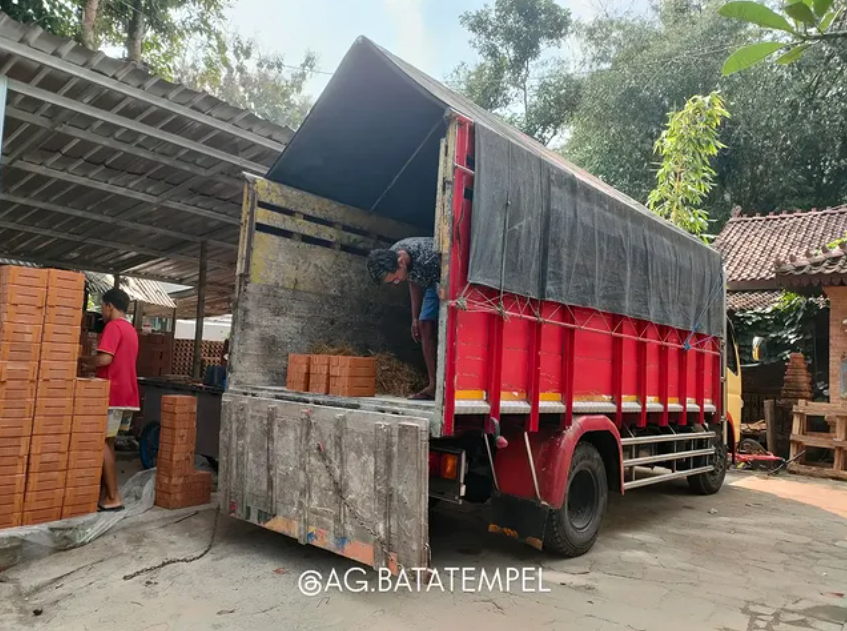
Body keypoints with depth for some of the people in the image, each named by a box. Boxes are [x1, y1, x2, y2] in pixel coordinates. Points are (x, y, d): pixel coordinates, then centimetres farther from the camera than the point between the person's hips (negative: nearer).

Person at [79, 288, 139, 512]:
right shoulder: (131, 330, 19)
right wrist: (94, 367, 22)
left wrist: (81, 360, -4)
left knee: (102, 443, -3)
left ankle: (113, 498, -3)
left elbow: (105, 359, -21)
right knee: (107, 443, 13)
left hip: (113, 394, -9)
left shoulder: (113, 326, -10)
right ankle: (105, 493, 15)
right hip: (126, 394, 9)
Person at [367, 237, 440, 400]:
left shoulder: (428, 258, -39)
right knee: (425, 325, -2)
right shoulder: (391, 257, -15)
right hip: (433, 282, 7)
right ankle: (433, 385, -1)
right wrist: (415, 317, 5)